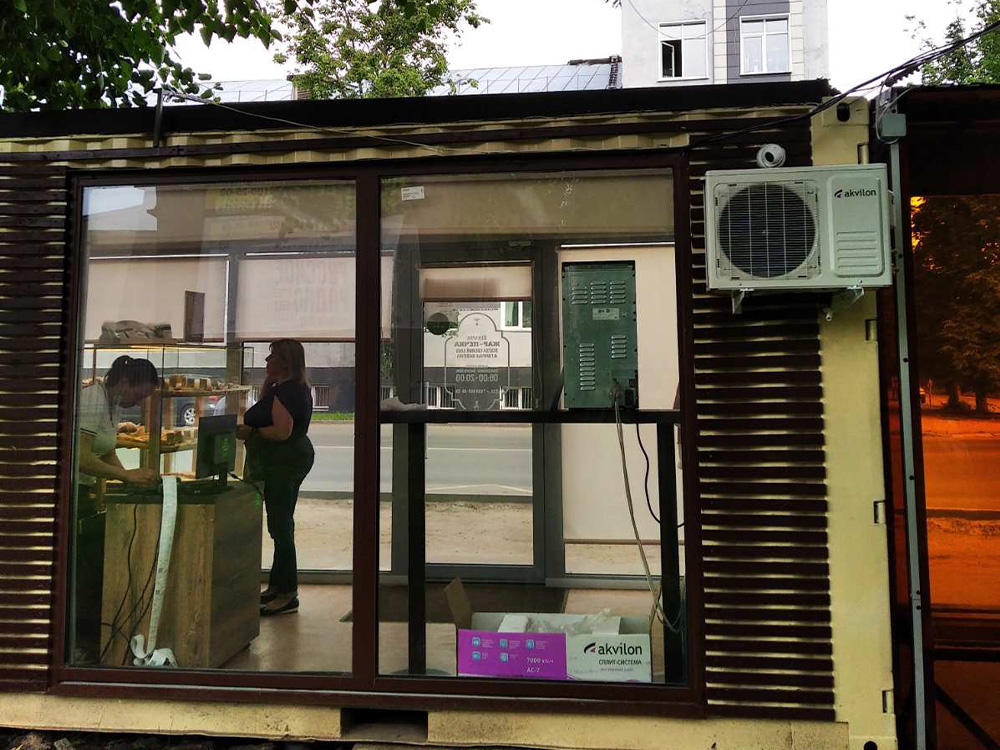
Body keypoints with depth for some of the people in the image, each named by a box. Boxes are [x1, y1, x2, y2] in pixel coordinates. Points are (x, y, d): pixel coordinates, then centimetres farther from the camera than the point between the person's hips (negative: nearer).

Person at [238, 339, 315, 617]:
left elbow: (282, 431, -27)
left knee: (280, 526, -6)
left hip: (283, 465, -12)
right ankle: (277, 586, 28)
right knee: (280, 525, 17)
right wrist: (268, 380, 15)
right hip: (289, 461, 12)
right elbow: (264, 408, 27)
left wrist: (249, 432, -14)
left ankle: (288, 594, 1)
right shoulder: (296, 387, 15)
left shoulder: (286, 391, -19)